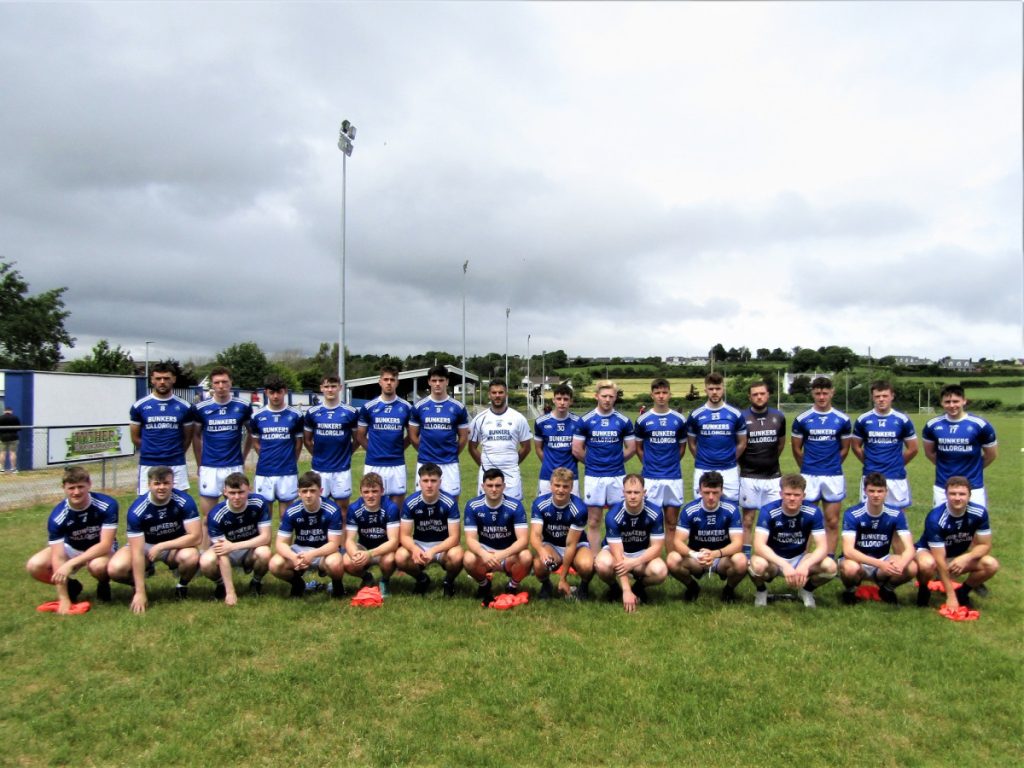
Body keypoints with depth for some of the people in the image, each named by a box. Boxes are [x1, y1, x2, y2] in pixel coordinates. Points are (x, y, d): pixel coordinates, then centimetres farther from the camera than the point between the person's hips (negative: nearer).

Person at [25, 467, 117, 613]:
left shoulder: (107, 505, -28)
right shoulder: (57, 516, -24)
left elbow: (105, 545, -29)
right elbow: (58, 557, -25)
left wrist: (71, 564, -39)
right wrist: (63, 598, -29)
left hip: (101, 549, -3)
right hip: (71, 547, 3)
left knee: (97, 565, -38)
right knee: (34, 566, -22)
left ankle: (104, 584, -1)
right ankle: (71, 586, 6)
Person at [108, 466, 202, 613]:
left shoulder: (184, 501, -23)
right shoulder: (137, 510, -24)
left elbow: (196, 537, -23)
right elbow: (137, 552, -25)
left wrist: (161, 546, -28)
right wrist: (140, 592, -27)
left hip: (176, 545, 0)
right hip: (145, 545, 1)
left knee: (191, 557, -34)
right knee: (115, 569, -27)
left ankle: (182, 585, 0)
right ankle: (145, 571, 8)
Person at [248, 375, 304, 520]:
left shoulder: (295, 415, -1)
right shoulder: (257, 416, 3)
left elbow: (298, 442, 7)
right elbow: (255, 442, 13)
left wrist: (290, 461, 8)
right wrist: (266, 458, 6)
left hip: (288, 472, -1)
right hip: (264, 472, 1)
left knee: (287, 513, 6)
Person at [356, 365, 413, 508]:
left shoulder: (406, 407, 3)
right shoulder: (368, 407, 1)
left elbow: (411, 435, 13)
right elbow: (360, 436, 8)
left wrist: (398, 449, 5)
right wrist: (374, 450, 4)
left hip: (397, 465, 1)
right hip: (373, 465, -1)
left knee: (397, 505, 6)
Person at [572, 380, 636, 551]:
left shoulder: (624, 421, 1)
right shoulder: (585, 420, -1)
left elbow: (631, 449, 8)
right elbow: (577, 449, 2)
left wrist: (615, 462, 10)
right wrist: (592, 462, 9)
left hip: (617, 477, 1)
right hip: (593, 477, -1)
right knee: (593, 522, 5)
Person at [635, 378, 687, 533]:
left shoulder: (679, 420, 3)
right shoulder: (643, 420, 0)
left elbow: (682, 447, 13)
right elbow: (638, 447, 8)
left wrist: (672, 463, 8)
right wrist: (650, 464, 4)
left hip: (674, 477, 1)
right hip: (651, 478, -1)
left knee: (672, 523, 8)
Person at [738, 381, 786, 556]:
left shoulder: (778, 416, 4)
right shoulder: (742, 417, -7)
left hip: (773, 476, 3)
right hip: (749, 476, -2)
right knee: (748, 518, 5)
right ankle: (746, 553, 13)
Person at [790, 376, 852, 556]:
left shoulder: (842, 419, 2)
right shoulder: (802, 419, -1)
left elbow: (844, 449, 11)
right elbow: (797, 449, 7)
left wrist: (832, 466, 13)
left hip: (834, 477, 1)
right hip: (809, 477, -1)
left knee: (832, 522, 6)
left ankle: (830, 558, 15)